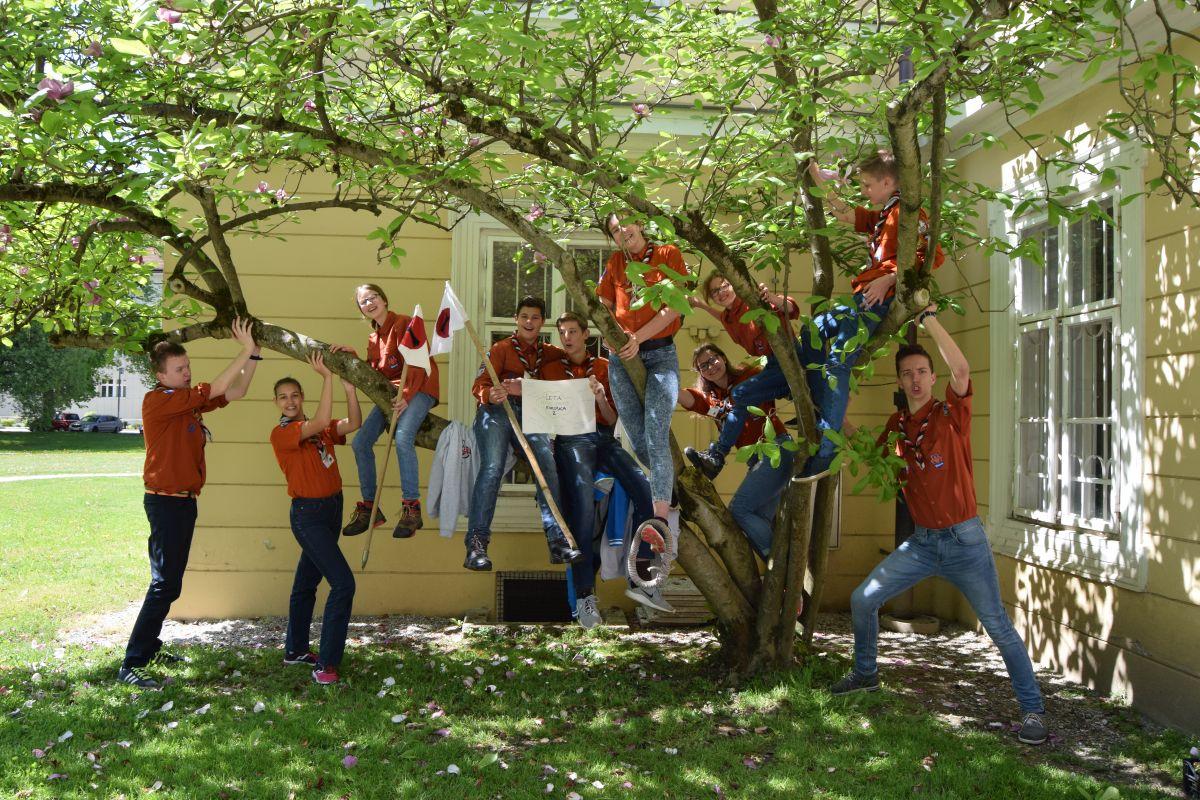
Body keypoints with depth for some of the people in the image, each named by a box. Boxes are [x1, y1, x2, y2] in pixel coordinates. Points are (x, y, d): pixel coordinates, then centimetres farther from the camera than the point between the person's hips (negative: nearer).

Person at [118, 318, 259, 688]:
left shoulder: (189, 401, 11)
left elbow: (236, 392, 14)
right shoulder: (157, 400, -14)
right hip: (166, 501, -9)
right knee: (165, 584, -11)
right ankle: (131, 664, -9)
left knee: (169, 580, 15)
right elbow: (217, 389, -20)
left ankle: (150, 646, 26)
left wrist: (253, 355, 2)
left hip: (184, 501, 9)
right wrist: (246, 350, -17)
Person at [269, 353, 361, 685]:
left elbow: (353, 424, -8)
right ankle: (326, 664, -13)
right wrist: (326, 377, -26)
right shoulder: (281, 434, -10)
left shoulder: (320, 429, 9)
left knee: (307, 582, 18)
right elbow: (319, 423, -27)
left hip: (332, 509, 7)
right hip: (308, 514, -7)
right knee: (343, 582, -16)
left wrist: (349, 389, -22)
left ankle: (295, 650, 32)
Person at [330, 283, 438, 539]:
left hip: (419, 388, -8)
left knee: (403, 437, -32)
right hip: (391, 391, 8)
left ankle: (411, 508, -28)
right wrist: (352, 356, -5)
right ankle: (369, 507, 9)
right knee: (360, 442, -2)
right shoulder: (373, 339, 18)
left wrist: (407, 394, -23)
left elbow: (418, 362, -13)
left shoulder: (404, 322, -5)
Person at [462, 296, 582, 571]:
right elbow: (480, 385, 0)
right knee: (492, 466, -27)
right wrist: (491, 394, -24)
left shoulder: (546, 353, 23)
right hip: (497, 411, -3)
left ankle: (558, 541, -25)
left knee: (547, 461, -23)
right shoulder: (502, 348, 12)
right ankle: (476, 544, -30)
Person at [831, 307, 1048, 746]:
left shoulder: (950, 412, -9)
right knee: (862, 600, 4)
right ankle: (865, 674, 26)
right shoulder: (897, 424, 6)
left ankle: (1033, 709, 6)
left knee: (998, 626, -5)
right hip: (922, 541, 5)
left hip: (964, 538, -5)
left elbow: (961, 368, -28)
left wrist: (929, 317, -22)